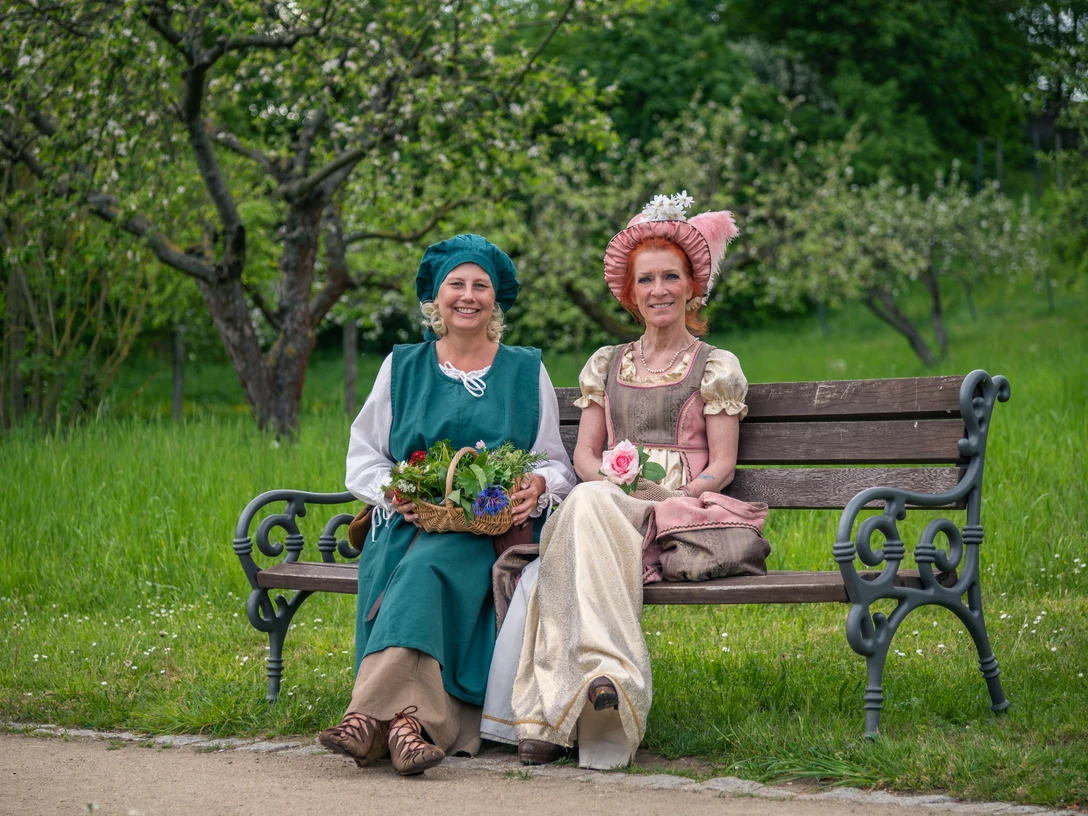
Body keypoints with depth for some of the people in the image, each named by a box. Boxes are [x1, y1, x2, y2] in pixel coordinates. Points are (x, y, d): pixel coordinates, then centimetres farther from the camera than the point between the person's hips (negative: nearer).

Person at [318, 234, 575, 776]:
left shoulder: (526, 371, 16)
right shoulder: (402, 367, 18)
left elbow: (556, 465, 15)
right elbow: (362, 458, 14)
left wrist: (538, 487, -10)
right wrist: (393, 490, -8)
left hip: (495, 529, -1)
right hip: (411, 523, 1)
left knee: (428, 566, -34)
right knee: (418, 569, -34)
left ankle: (374, 714, -48)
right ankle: (413, 718, -50)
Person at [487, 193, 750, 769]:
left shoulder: (715, 367, 11)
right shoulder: (606, 364, 23)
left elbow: (721, 466, 3)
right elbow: (584, 452, 17)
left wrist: (666, 502, -15)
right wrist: (612, 484, -6)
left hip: (681, 512, -3)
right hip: (605, 505, 3)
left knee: (584, 509, -35)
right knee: (584, 504, -35)